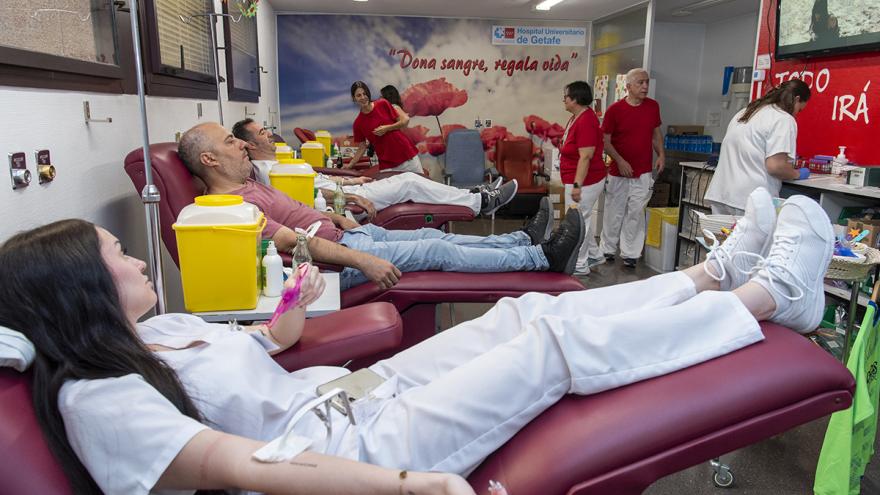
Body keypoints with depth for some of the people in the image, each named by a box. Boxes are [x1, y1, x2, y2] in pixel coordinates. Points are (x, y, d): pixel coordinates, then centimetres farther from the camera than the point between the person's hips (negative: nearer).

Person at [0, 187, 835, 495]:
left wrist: (292, 311, 5)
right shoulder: (95, 398, -16)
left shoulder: (154, 331, 11)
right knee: (566, 341, -12)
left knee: (528, 312, 1)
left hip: (367, 386, 8)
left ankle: (717, 270, 18)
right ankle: (772, 292, 7)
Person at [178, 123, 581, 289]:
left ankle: (522, 239, 23)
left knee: (432, 235, 10)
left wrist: (339, 218, 16)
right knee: (439, 250, -8)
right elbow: (293, 241, -26)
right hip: (339, 256, -10)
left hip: (347, 234, 10)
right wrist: (363, 262, -29)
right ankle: (543, 257, 3)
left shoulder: (248, 185, 12)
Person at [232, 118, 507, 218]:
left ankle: (476, 200, 7)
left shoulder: (276, 162, 20)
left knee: (409, 179, 4)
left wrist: (349, 180, 24)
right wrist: (350, 197, -23)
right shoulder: (265, 171, -12)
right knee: (410, 183, -11)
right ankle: (481, 202, -3)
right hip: (340, 201, -10)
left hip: (342, 194, 10)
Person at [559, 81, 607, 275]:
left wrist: (577, 185, -27)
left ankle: (579, 266, 12)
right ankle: (595, 255, 34)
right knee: (582, 220, 20)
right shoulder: (577, 117, 10)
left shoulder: (585, 121, -21)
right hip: (579, 180, 10)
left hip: (584, 181, -10)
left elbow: (585, 157, -26)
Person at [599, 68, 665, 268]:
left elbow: (656, 133, 14)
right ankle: (608, 250, 24)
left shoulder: (653, 106, 3)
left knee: (636, 214, 3)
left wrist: (661, 154, 0)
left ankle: (630, 254, 12)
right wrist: (620, 161, -17)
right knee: (614, 213, 8)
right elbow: (605, 140, -6)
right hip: (618, 171, -2)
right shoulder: (615, 109, -8)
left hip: (643, 173, 2)